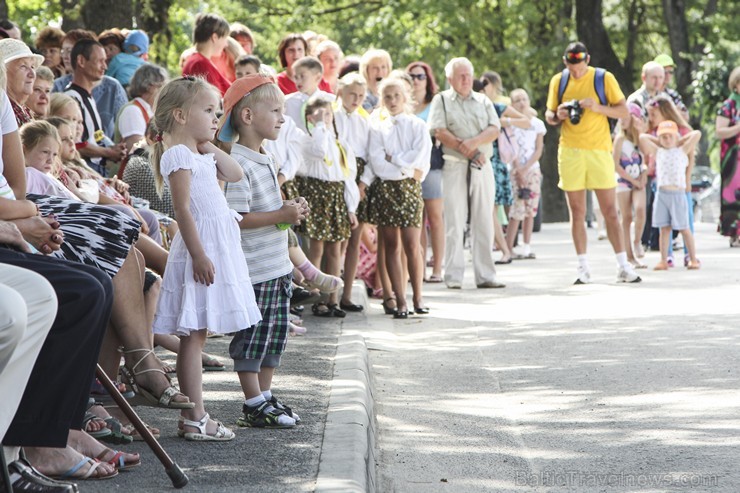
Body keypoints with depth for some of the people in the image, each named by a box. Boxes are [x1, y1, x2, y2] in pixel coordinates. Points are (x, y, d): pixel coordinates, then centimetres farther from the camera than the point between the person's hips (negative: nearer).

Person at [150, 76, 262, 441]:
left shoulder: (201, 155, 17)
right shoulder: (178, 155, -13)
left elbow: (235, 175, 21)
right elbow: (183, 209, -18)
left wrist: (211, 147, 12)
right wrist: (199, 255, -22)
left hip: (219, 245, 10)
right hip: (200, 247, -10)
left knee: (197, 335, 11)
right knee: (194, 335, -7)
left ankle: (193, 416, 14)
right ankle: (195, 419, -6)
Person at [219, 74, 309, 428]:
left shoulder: (266, 161, 14)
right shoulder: (238, 164, -18)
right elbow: (235, 218, -23)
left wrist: (290, 210, 8)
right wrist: (281, 216, -21)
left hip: (278, 266, 10)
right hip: (253, 270, -10)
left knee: (275, 334, 14)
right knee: (252, 336, -1)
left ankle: (265, 395, 24)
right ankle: (254, 405, 6)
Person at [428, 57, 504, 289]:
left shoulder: (483, 101, 16)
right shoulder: (441, 100, 7)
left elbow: (494, 129, 4)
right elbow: (439, 131, -5)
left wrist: (474, 142, -14)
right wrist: (464, 149, -10)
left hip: (482, 166, 3)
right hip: (454, 166, -3)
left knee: (484, 223, 2)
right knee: (454, 222, -5)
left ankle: (485, 275, 5)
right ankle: (454, 277, -2)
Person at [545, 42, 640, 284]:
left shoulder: (604, 79, 0)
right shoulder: (558, 81, 7)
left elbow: (624, 111, -1)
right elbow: (549, 116, 16)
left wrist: (598, 107, -17)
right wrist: (557, 116, -8)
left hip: (599, 150, -2)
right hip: (570, 152, 2)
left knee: (610, 210, -2)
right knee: (577, 212, 2)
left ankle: (623, 266, 2)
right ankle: (583, 268, 7)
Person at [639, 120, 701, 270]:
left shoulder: (682, 151, 9)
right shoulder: (657, 152, 13)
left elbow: (697, 134, 6)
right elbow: (642, 137, 12)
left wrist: (681, 140, 14)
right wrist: (658, 141, 17)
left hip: (678, 194, -2)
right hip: (662, 193, 2)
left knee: (684, 228, 2)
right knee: (664, 228, 3)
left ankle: (693, 259, 6)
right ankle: (663, 260, 5)